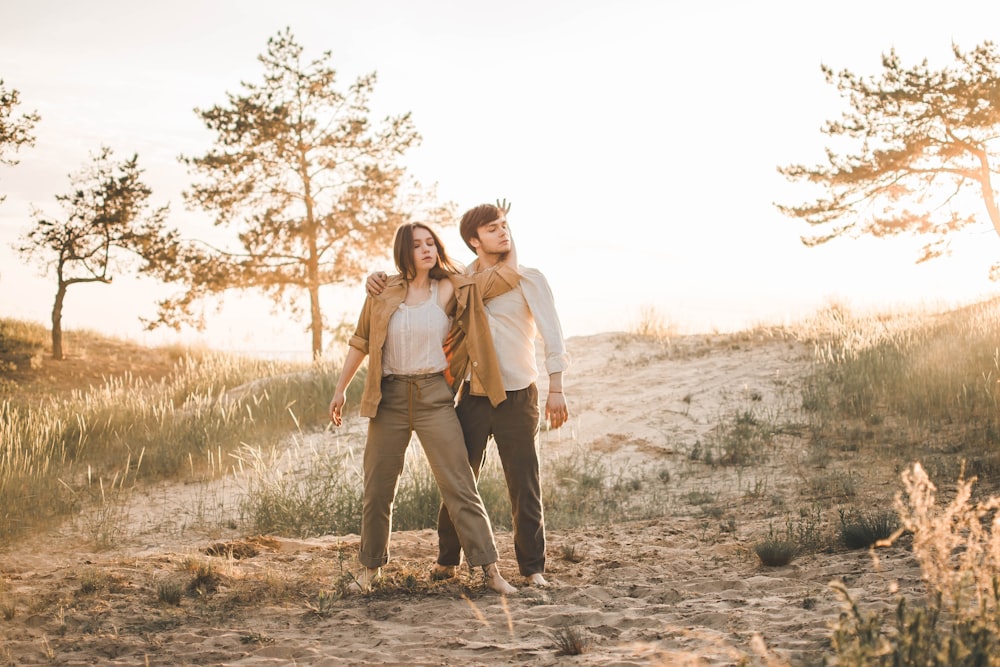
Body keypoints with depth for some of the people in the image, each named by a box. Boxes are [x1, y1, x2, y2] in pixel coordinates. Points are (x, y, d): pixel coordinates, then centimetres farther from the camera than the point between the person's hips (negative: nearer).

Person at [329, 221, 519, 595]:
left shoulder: (450, 290, 0)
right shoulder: (383, 294, 3)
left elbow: (508, 275, -4)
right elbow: (360, 343, 13)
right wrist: (341, 389, 13)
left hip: (434, 396, -1)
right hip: (390, 396, 1)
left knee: (459, 484, -7)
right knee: (378, 489, 8)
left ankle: (489, 569, -4)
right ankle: (371, 566, 25)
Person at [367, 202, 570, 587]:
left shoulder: (528, 279, -1)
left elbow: (551, 332, -6)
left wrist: (556, 389, -15)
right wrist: (379, 277, -2)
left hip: (518, 397, -2)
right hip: (473, 397, 2)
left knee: (524, 487, 2)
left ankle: (533, 567, 11)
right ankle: (447, 559, 22)